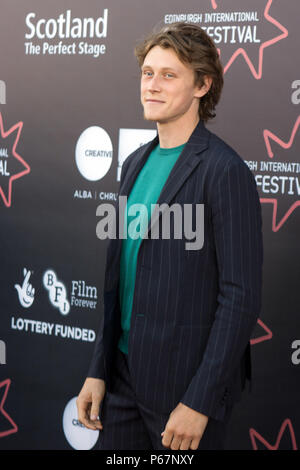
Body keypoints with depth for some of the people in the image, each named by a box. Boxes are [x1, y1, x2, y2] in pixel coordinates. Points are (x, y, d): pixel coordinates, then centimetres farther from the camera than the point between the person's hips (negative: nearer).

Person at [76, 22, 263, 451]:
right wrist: (98, 371, 10)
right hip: (125, 374, 7)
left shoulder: (225, 171, -14)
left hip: (186, 383, -7)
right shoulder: (136, 163, 10)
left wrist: (200, 402, -18)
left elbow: (241, 298, -16)